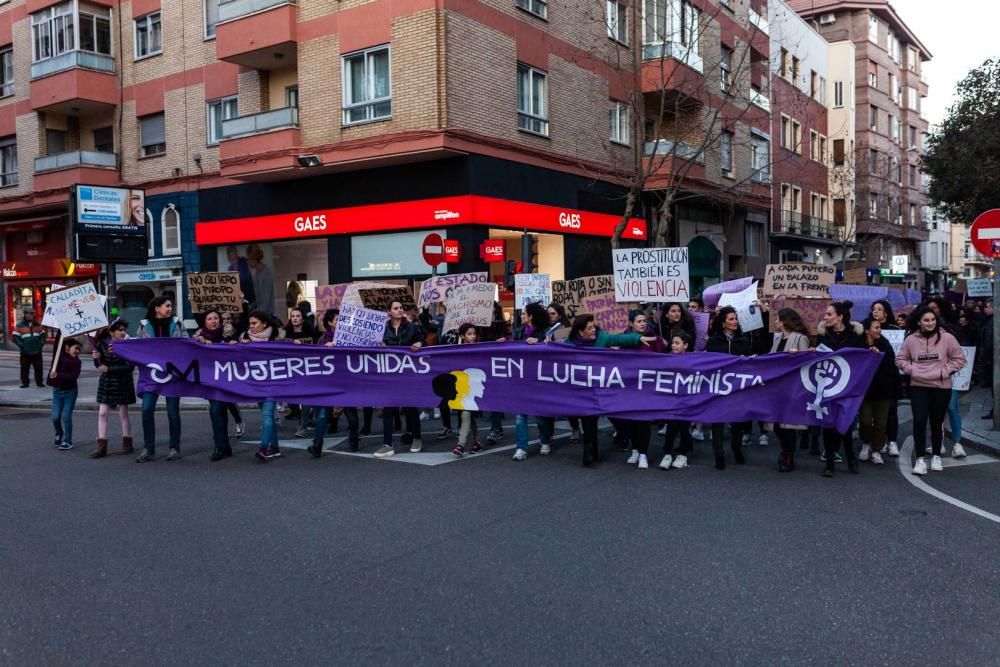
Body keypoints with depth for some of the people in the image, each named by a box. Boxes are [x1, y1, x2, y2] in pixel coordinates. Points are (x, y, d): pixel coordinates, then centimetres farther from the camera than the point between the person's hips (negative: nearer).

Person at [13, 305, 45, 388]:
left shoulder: (37, 325, 11)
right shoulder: (19, 325, -2)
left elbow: (42, 334, 17)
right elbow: (15, 337, -4)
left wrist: (42, 343, 3)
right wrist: (21, 345, -13)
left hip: (37, 351, 3)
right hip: (25, 352, -3)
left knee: (38, 367, 5)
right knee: (24, 368, 1)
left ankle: (39, 382, 12)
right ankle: (24, 383, 10)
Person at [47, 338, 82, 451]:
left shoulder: (76, 361, -5)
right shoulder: (59, 355, 0)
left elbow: (73, 376, -17)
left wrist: (58, 375, -23)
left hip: (70, 391, -2)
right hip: (57, 391, 2)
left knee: (66, 416, -4)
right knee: (55, 417, 1)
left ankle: (67, 441, 6)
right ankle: (59, 434, 30)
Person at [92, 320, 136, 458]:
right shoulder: (103, 344, 1)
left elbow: (129, 367, -17)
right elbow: (100, 365, 9)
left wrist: (109, 369, -19)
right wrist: (97, 358, -12)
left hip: (122, 383, -3)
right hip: (106, 382, 3)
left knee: (123, 414, 6)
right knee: (102, 413, 1)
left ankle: (127, 444, 19)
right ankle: (101, 447, 5)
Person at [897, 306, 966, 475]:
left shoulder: (947, 338, -5)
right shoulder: (911, 340, -1)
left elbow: (959, 359, 1)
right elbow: (901, 359, 10)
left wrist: (944, 372, -9)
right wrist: (911, 370, -6)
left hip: (941, 387, 0)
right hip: (918, 386, 0)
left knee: (937, 422, 10)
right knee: (919, 421, -9)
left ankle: (936, 456, 29)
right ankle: (920, 459, -3)